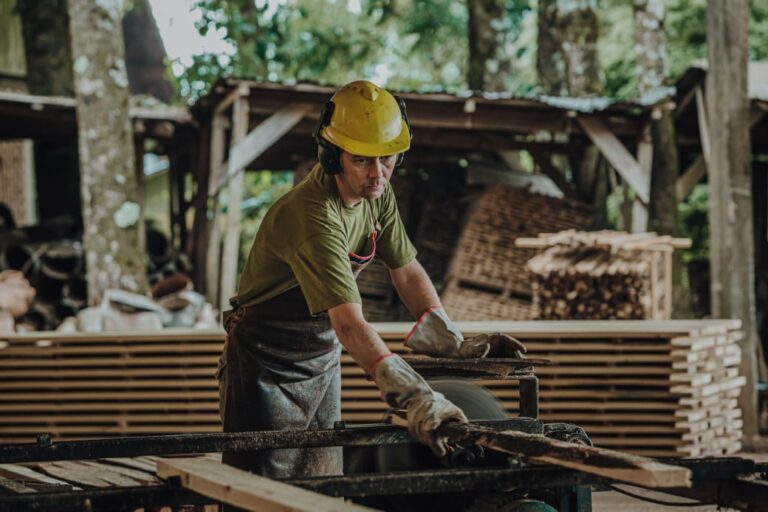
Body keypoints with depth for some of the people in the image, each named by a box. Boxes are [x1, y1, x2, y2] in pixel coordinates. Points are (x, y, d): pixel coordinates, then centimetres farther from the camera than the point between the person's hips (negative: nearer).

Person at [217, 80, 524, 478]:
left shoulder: (377, 194, -5)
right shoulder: (312, 216, -32)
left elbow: (406, 270, 6)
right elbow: (349, 323, -40)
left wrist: (454, 343, -6)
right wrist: (416, 397, -48)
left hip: (323, 360, 8)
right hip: (267, 366, -8)